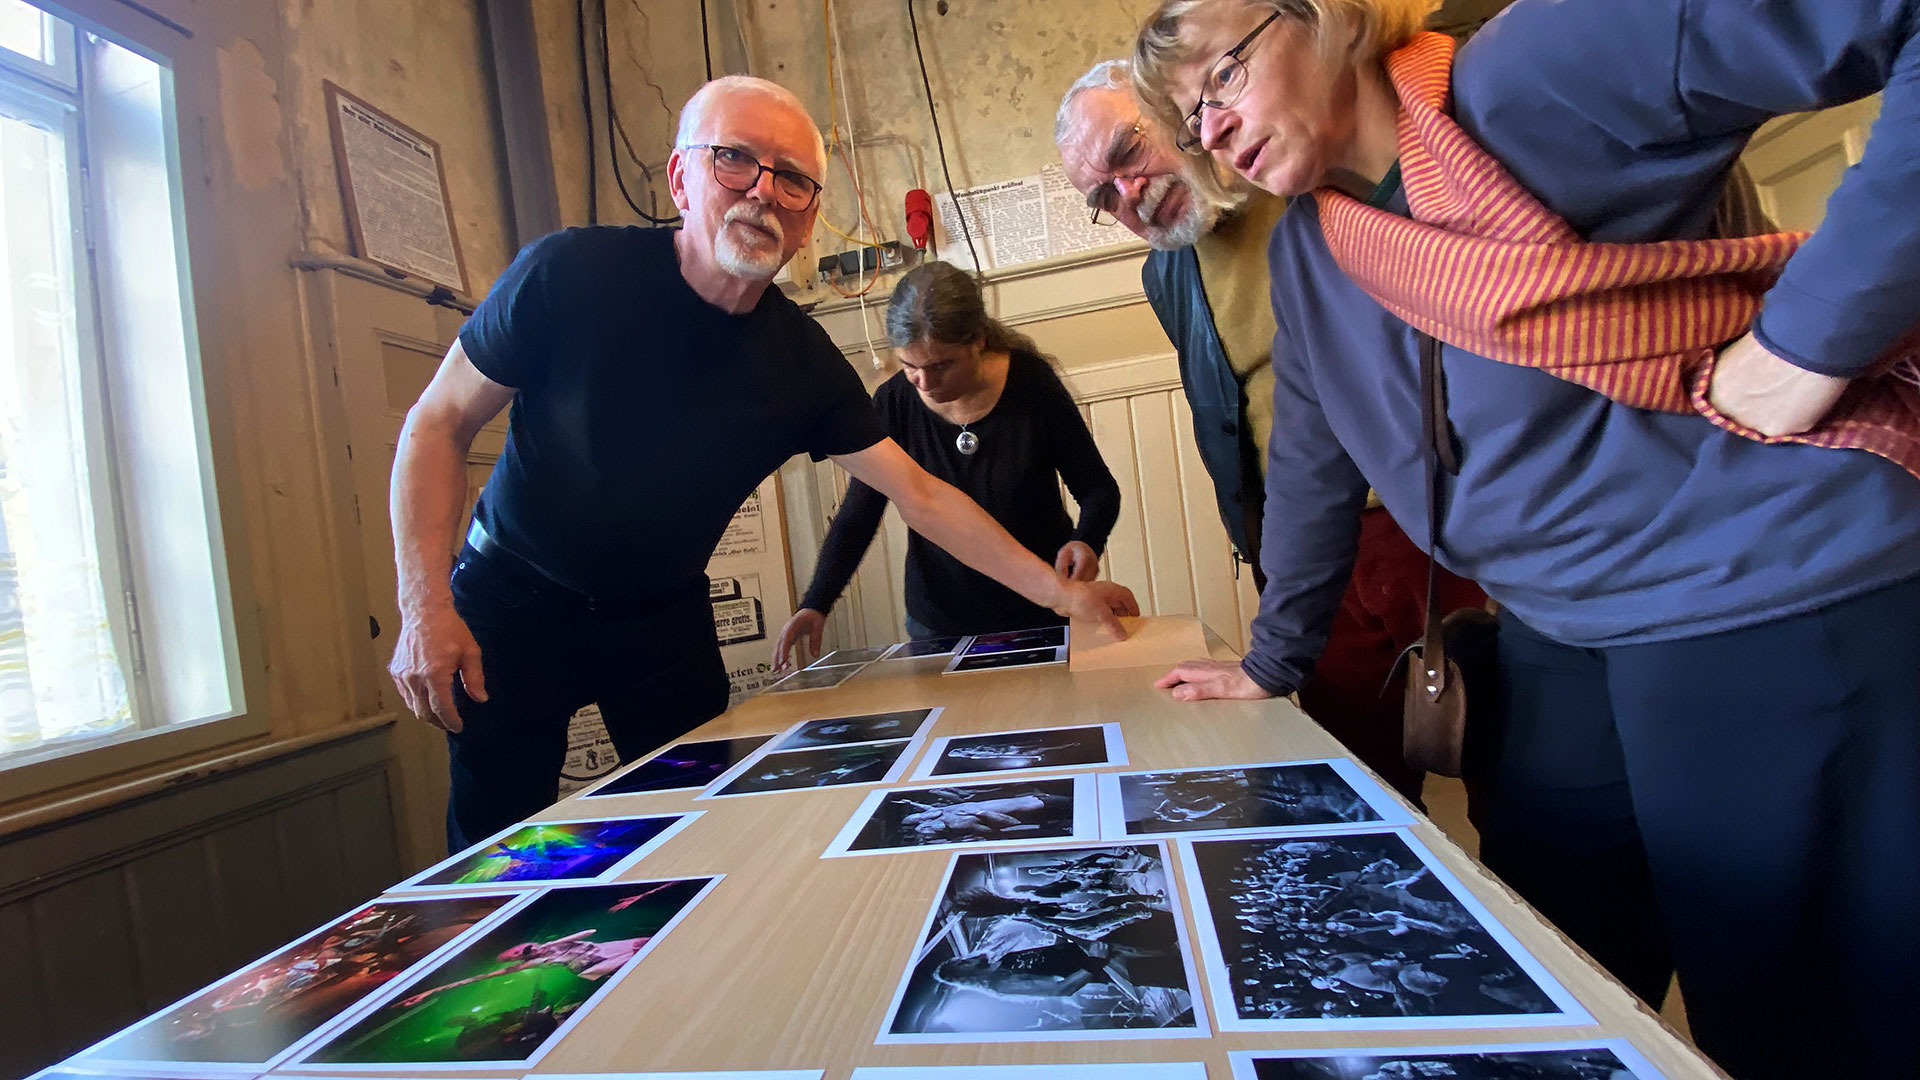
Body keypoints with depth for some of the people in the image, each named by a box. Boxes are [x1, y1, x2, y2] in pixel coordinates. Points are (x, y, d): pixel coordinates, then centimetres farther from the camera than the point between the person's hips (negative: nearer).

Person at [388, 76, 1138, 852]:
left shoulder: (803, 362, -11)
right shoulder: (570, 274, -20)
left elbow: (920, 496, -8)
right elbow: (440, 420, -10)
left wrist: (1061, 591, -10)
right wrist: (424, 606, -19)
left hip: (666, 620, 3)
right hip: (513, 604, -2)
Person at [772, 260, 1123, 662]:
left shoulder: (1031, 381, -14)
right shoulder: (893, 403, -11)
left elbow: (1099, 489, -6)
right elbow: (856, 517, -6)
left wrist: (1086, 542, -27)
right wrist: (815, 605, -19)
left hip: (1047, 615, -1)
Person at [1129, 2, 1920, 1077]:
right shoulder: (1303, 252, 9)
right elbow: (1314, 465, 14)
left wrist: (1813, 329, -21)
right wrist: (1272, 663, 17)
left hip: (1774, 611, -6)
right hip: (1560, 648, 7)